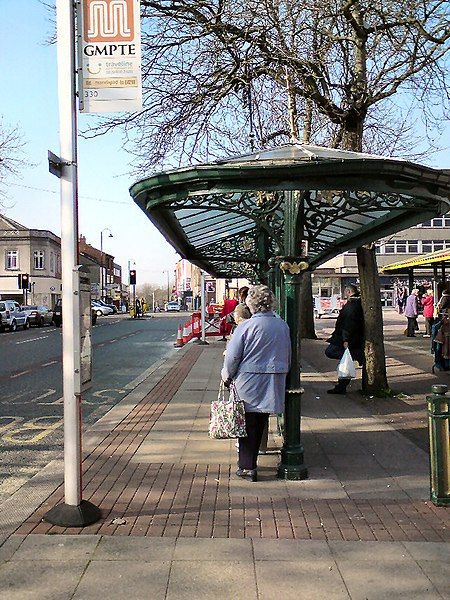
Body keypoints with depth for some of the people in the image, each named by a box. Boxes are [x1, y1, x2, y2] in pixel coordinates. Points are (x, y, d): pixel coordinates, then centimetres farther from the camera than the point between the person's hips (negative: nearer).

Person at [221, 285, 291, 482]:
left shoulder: (246, 326, -13)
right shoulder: (282, 326, 2)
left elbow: (232, 356, -9)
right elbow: (288, 355, 12)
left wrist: (227, 376, 7)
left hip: (249, 383, -4)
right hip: (273, 384, 4)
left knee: (248, 423, 6)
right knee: (260, 423, 13)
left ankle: (247, 466, 11)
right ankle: (249, 463, 26)